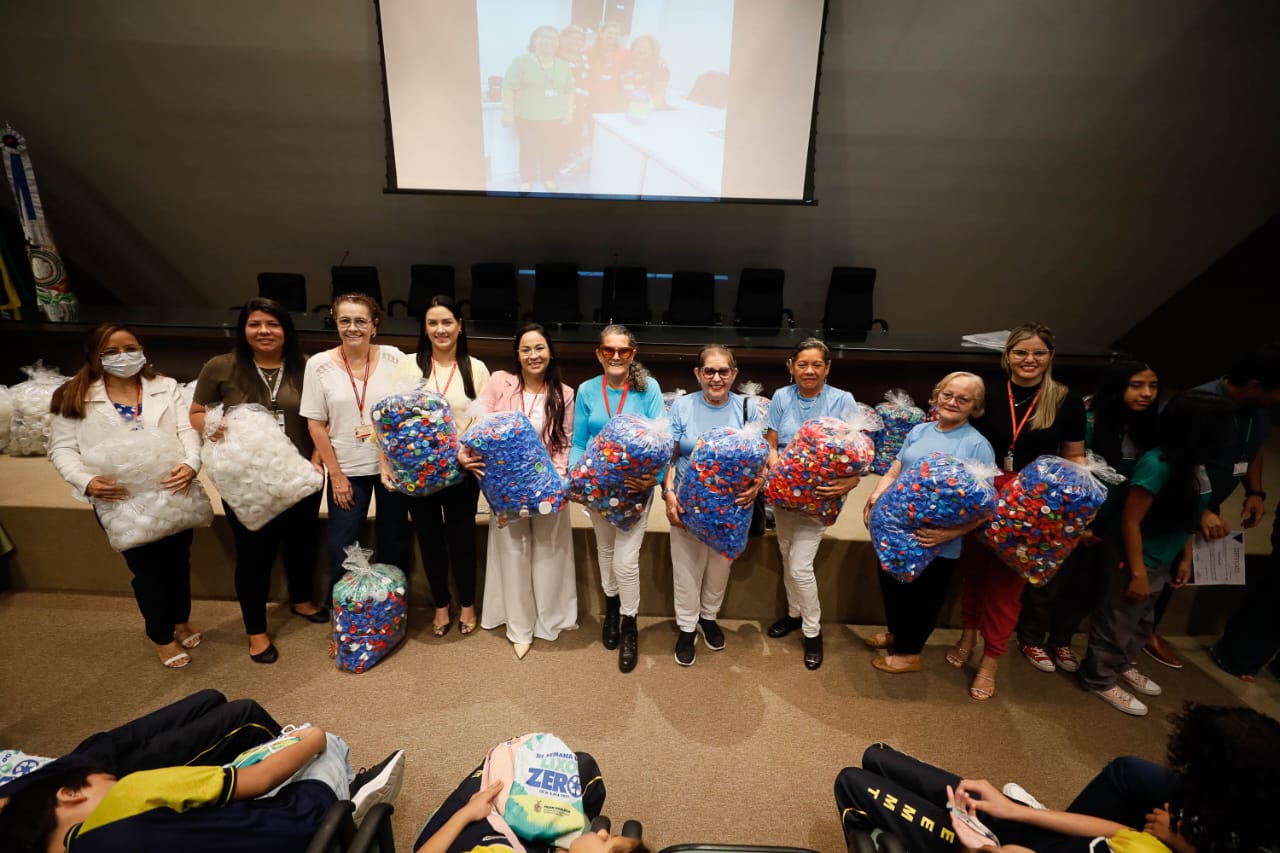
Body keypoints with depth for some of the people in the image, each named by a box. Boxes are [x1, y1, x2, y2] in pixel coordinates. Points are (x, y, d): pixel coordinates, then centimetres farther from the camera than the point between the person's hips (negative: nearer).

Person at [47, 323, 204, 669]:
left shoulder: (165, 387, 3)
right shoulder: (76, 398, 1)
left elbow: (188, 430, -5)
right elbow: (62, 449, 0)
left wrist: (191, 464, -25)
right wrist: (87, 481, -19)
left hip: (171, 493, 1)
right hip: (120, 501, -1)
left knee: (177, 561, 17)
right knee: (147, 569, 9)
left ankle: (181, 619, 44)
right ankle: (162, 637, 32)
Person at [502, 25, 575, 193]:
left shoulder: (563, 66, 8)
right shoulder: (521, 61, -5)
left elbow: (570, 91, 14)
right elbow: (508, 88, -8)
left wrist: (569, 113, 8)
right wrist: (508, 113, -13)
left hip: (555, 118, 3)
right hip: (528, 118, -3)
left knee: (553, 150, 5)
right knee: (529, 149, 4)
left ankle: (548, 177, 25)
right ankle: (527, 179, 21)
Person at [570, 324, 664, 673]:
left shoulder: (648, 388, -10)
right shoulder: (587, 390, -4)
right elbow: (578, 443, 0)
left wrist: (654, 476, -29)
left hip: (636, 484, -3)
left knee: (626, 559, -4)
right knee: (605, 549, 21)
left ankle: (629, 625, 20)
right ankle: (611, 606, 46)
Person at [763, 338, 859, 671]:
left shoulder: (842, 400, -11)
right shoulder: (782, 397, -3)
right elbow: (770, 445, -1)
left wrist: (851, 481, -32)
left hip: (818, 495, -4)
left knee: (800, 565, -5)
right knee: (786, 557, 17)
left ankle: (813, 631, 19)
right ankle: (794, 612, 42)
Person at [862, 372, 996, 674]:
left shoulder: (978, 446, -12)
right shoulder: (919, 431, 4)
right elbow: (893, 472, 9)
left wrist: (949, 533, -28)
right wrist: (876, 496, -10)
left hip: (936, 544, -5)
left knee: (921, 598, 14)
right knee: (891, 588, 21)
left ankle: (909, 653, 37)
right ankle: (897, 633, 48)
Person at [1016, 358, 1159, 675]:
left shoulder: (1146, 428, -1)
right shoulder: (1087, 421, -19)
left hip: (1111, 526, 6)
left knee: (1090, 587, 16)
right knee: (1051, 582, 8)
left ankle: (1060, 640, 37)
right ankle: (1031, 639, 29)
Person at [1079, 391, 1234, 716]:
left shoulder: (1193, 464, -3)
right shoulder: (1157, 465, -28)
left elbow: (1186, 518, 9)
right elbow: (1130, 522, -24)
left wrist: (1185, 558, 13)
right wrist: (1137, 572, -19)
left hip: (1162, 561, 9)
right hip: (1135, 560, -9)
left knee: (1142, 620, 26)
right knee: (1117, 622, 9)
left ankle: (1122, 665, 47)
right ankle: (1100, 679, 27)